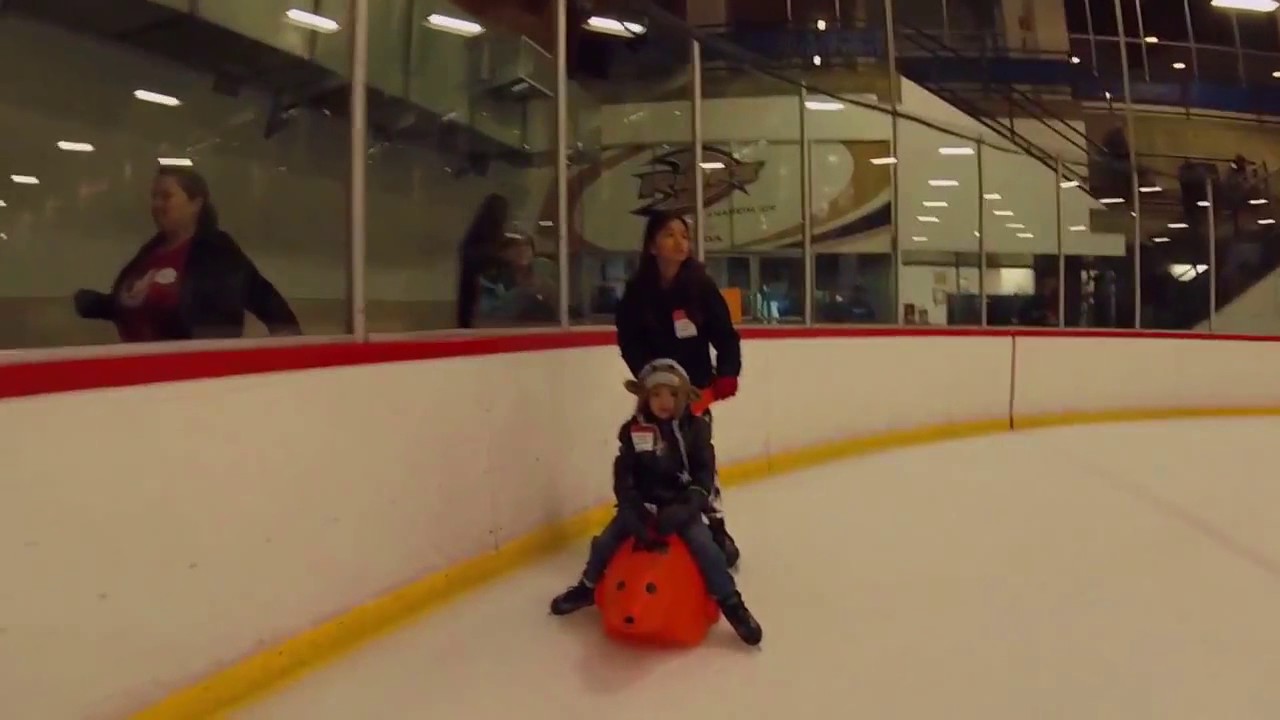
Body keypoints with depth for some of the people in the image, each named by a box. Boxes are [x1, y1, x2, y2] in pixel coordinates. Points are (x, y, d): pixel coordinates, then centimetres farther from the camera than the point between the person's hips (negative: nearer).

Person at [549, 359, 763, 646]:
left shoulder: (695, 428, -6)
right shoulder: (633, 430, -5)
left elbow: (705, 473, -7)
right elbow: (623, 475, -5)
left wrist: (686, 507, -20)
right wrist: (633, 510, -17)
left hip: (681, 504, -1)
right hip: (642, 504, 2)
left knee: (705, 545, -21)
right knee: (605, 541, -5)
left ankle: (730, 603, -4)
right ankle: (588, 587, 24)